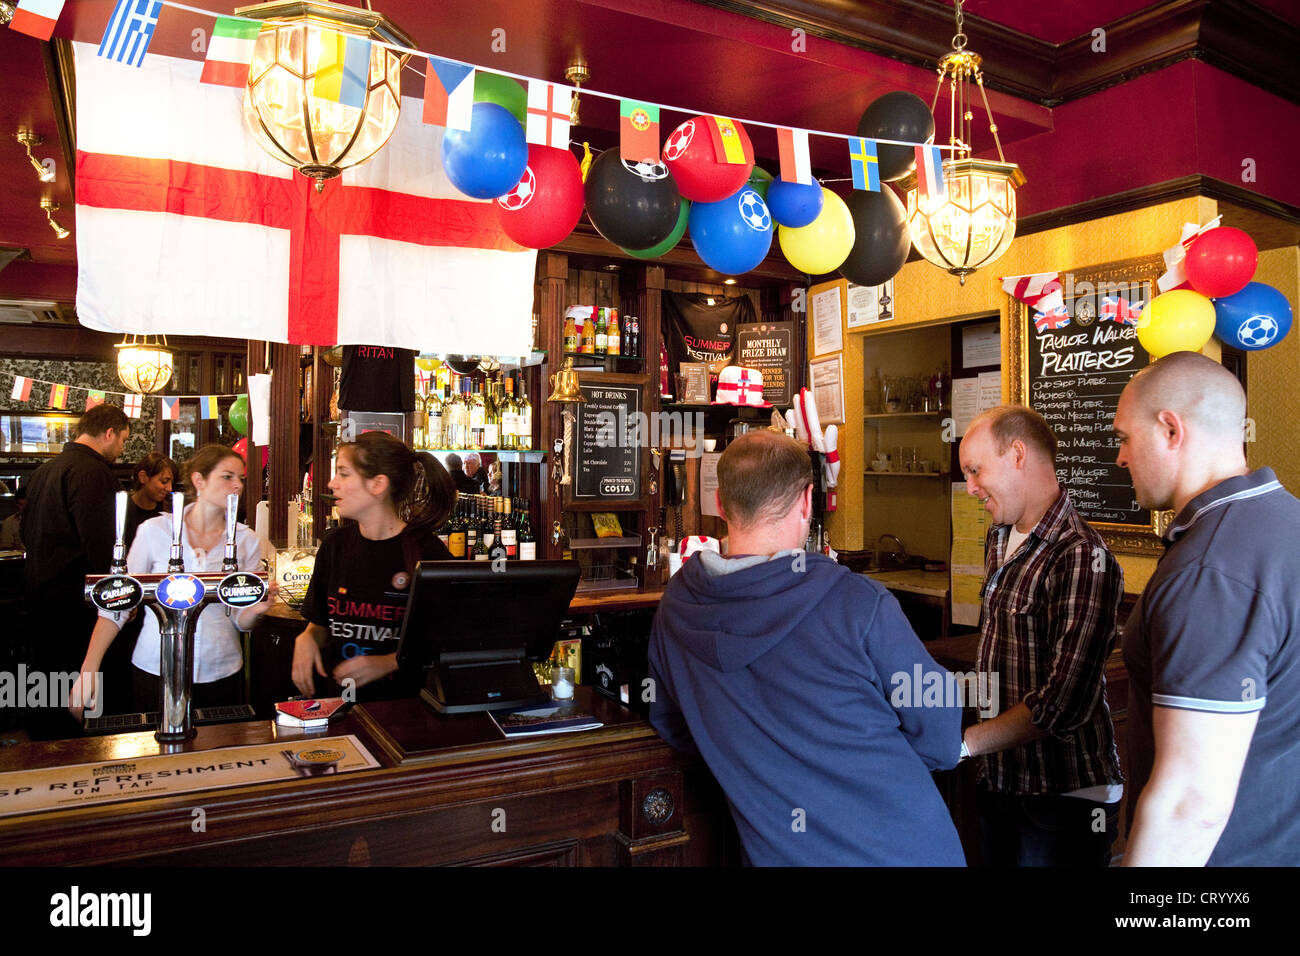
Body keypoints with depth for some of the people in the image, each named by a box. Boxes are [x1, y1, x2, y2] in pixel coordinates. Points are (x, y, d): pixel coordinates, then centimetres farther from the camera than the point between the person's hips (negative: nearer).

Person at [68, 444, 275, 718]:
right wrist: (89, 670, -9)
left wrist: (256, 610, -20)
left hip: (221, 674, 2)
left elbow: (240, 620, 3)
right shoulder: (155, 531, -5)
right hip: (155, 672, -1)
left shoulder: (247, 541, 0)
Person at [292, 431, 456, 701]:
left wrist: (388, 663, -13)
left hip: (402, 702, -4)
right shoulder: (335, 545, 9)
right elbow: (320, 625, 18)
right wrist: (306, 639, -3)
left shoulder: (428, 552, -7)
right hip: (336, 697, 4)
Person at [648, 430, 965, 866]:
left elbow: (673, 729, 7)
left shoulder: (674, 609, -9)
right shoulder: (859, 604, -23)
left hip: (779, 852, 3)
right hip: (905, 847, -3)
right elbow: (941, 742, -12)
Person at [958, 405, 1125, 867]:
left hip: (1065, 797, -7)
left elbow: (1062, 705, -26)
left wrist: (960, 743, -24)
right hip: (998, 780, 8)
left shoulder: (1081, 557, -23)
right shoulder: (1000, 539, 7)